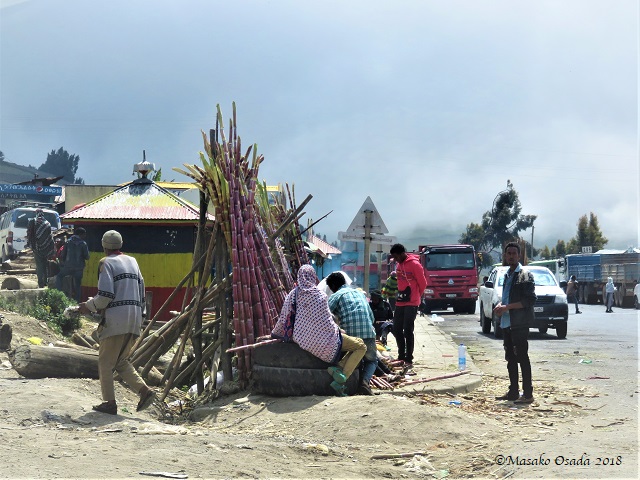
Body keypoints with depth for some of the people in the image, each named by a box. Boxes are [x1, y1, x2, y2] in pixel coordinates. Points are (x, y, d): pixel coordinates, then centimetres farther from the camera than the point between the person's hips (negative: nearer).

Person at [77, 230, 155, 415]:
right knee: (121, 361, 16)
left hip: (116, 320, -7)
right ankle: (144, 390, 0)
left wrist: (88, 306, 2)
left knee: (105, 362, 3)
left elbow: (105, 296, -13)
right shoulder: (132, 262, 17)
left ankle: (110, 403, 2)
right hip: (134, 320, 7)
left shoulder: (107, 263, -5)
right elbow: (141, 290, 16)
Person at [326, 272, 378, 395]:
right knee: (371, 360, 19)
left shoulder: (336, 295, 10)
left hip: (349, 333, -2)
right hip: (368, 332, 2)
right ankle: (364, 380, -10)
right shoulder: (360, 293, 26)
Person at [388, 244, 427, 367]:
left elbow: (423, 283, -5)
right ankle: (401, 356, 20)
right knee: (397, 330, 9)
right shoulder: (399, 265, 12)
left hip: (411, 303, -8)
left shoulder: (414, 264, -11)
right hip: (400, 302, 8)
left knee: (408, 331, -8)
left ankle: (409, 359, -3)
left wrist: (416, 296, 8)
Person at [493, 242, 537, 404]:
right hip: (506, 323, 8)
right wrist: (500, 305, 4)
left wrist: (507, 307, -18)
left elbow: (530, 299, -15)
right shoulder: (507, 275, 18)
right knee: (510, 358, 12)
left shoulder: (525, 275, -8)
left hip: (519, 323, -8)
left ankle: (528, 394, -4)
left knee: (522, 358, -7)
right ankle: (513, 392, 19)